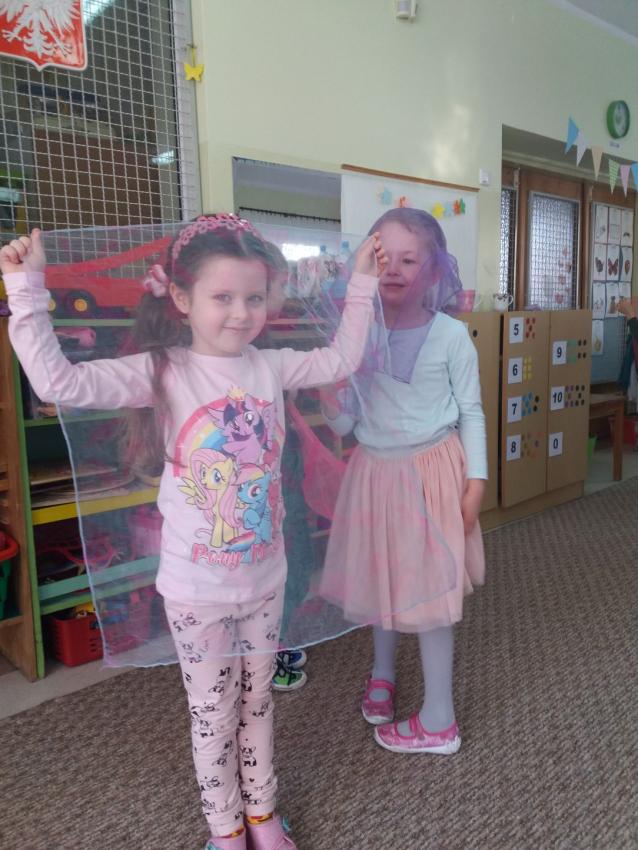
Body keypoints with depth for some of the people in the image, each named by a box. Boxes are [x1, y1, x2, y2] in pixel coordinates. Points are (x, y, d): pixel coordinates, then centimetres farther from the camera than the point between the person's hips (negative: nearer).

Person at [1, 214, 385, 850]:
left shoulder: (271, 367, -3)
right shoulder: (162, 372, -15)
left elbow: (341, 358, 11)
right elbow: (59, 381, -24)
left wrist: (361, 282, 11)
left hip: (265, 578, 4)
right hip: (196, 589, -3)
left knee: (256, 700, 23)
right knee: (213, 713, 17)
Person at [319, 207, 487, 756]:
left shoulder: (451, 336, -9)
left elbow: (471, 412, -2)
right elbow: (344, 425, -2)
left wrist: (476, 480, -6)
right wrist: (326, 388, -20)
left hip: (432, 472, -3)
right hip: (375, 472, 3)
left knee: (429, 590, 5)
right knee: (382, 580, 19)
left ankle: (438, 720, 24)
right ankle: (383, 673, 47)